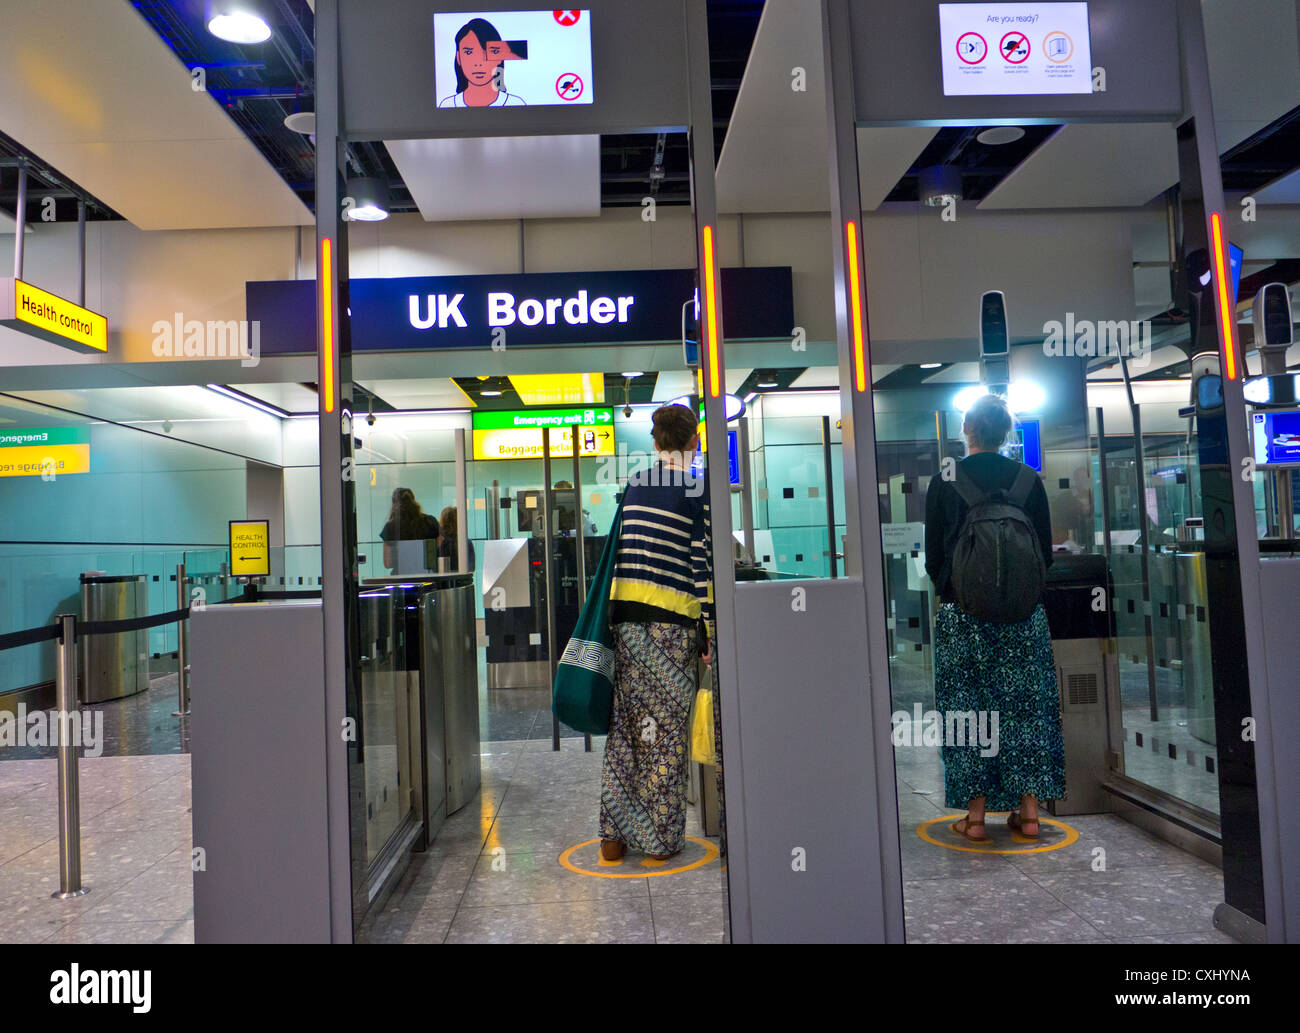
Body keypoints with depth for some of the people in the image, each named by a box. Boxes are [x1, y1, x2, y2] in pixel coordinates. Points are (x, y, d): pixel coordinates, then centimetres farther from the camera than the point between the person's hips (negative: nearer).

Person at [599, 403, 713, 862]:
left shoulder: (634, 483, 11)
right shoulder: (697, 491, -6)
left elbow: (627, 546, 13)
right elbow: (702, 565, -10)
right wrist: (709, 627, -7)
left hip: (625, 613, 5)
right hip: (671, 618, -5)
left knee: (625, 723, 11)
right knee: (668, 730, 5)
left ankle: (614, 835, 16)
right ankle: (660, 837, 13)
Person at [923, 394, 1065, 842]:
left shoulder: (944, 482, -4)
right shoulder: (1027, 479, 2)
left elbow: (934, 557, -1)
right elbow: (1046, 552, 6)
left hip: (963, 610, -2)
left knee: (967, 707, 4)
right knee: (1026, 704, 10)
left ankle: (976, 814, 8)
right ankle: (1029, 809, 16)